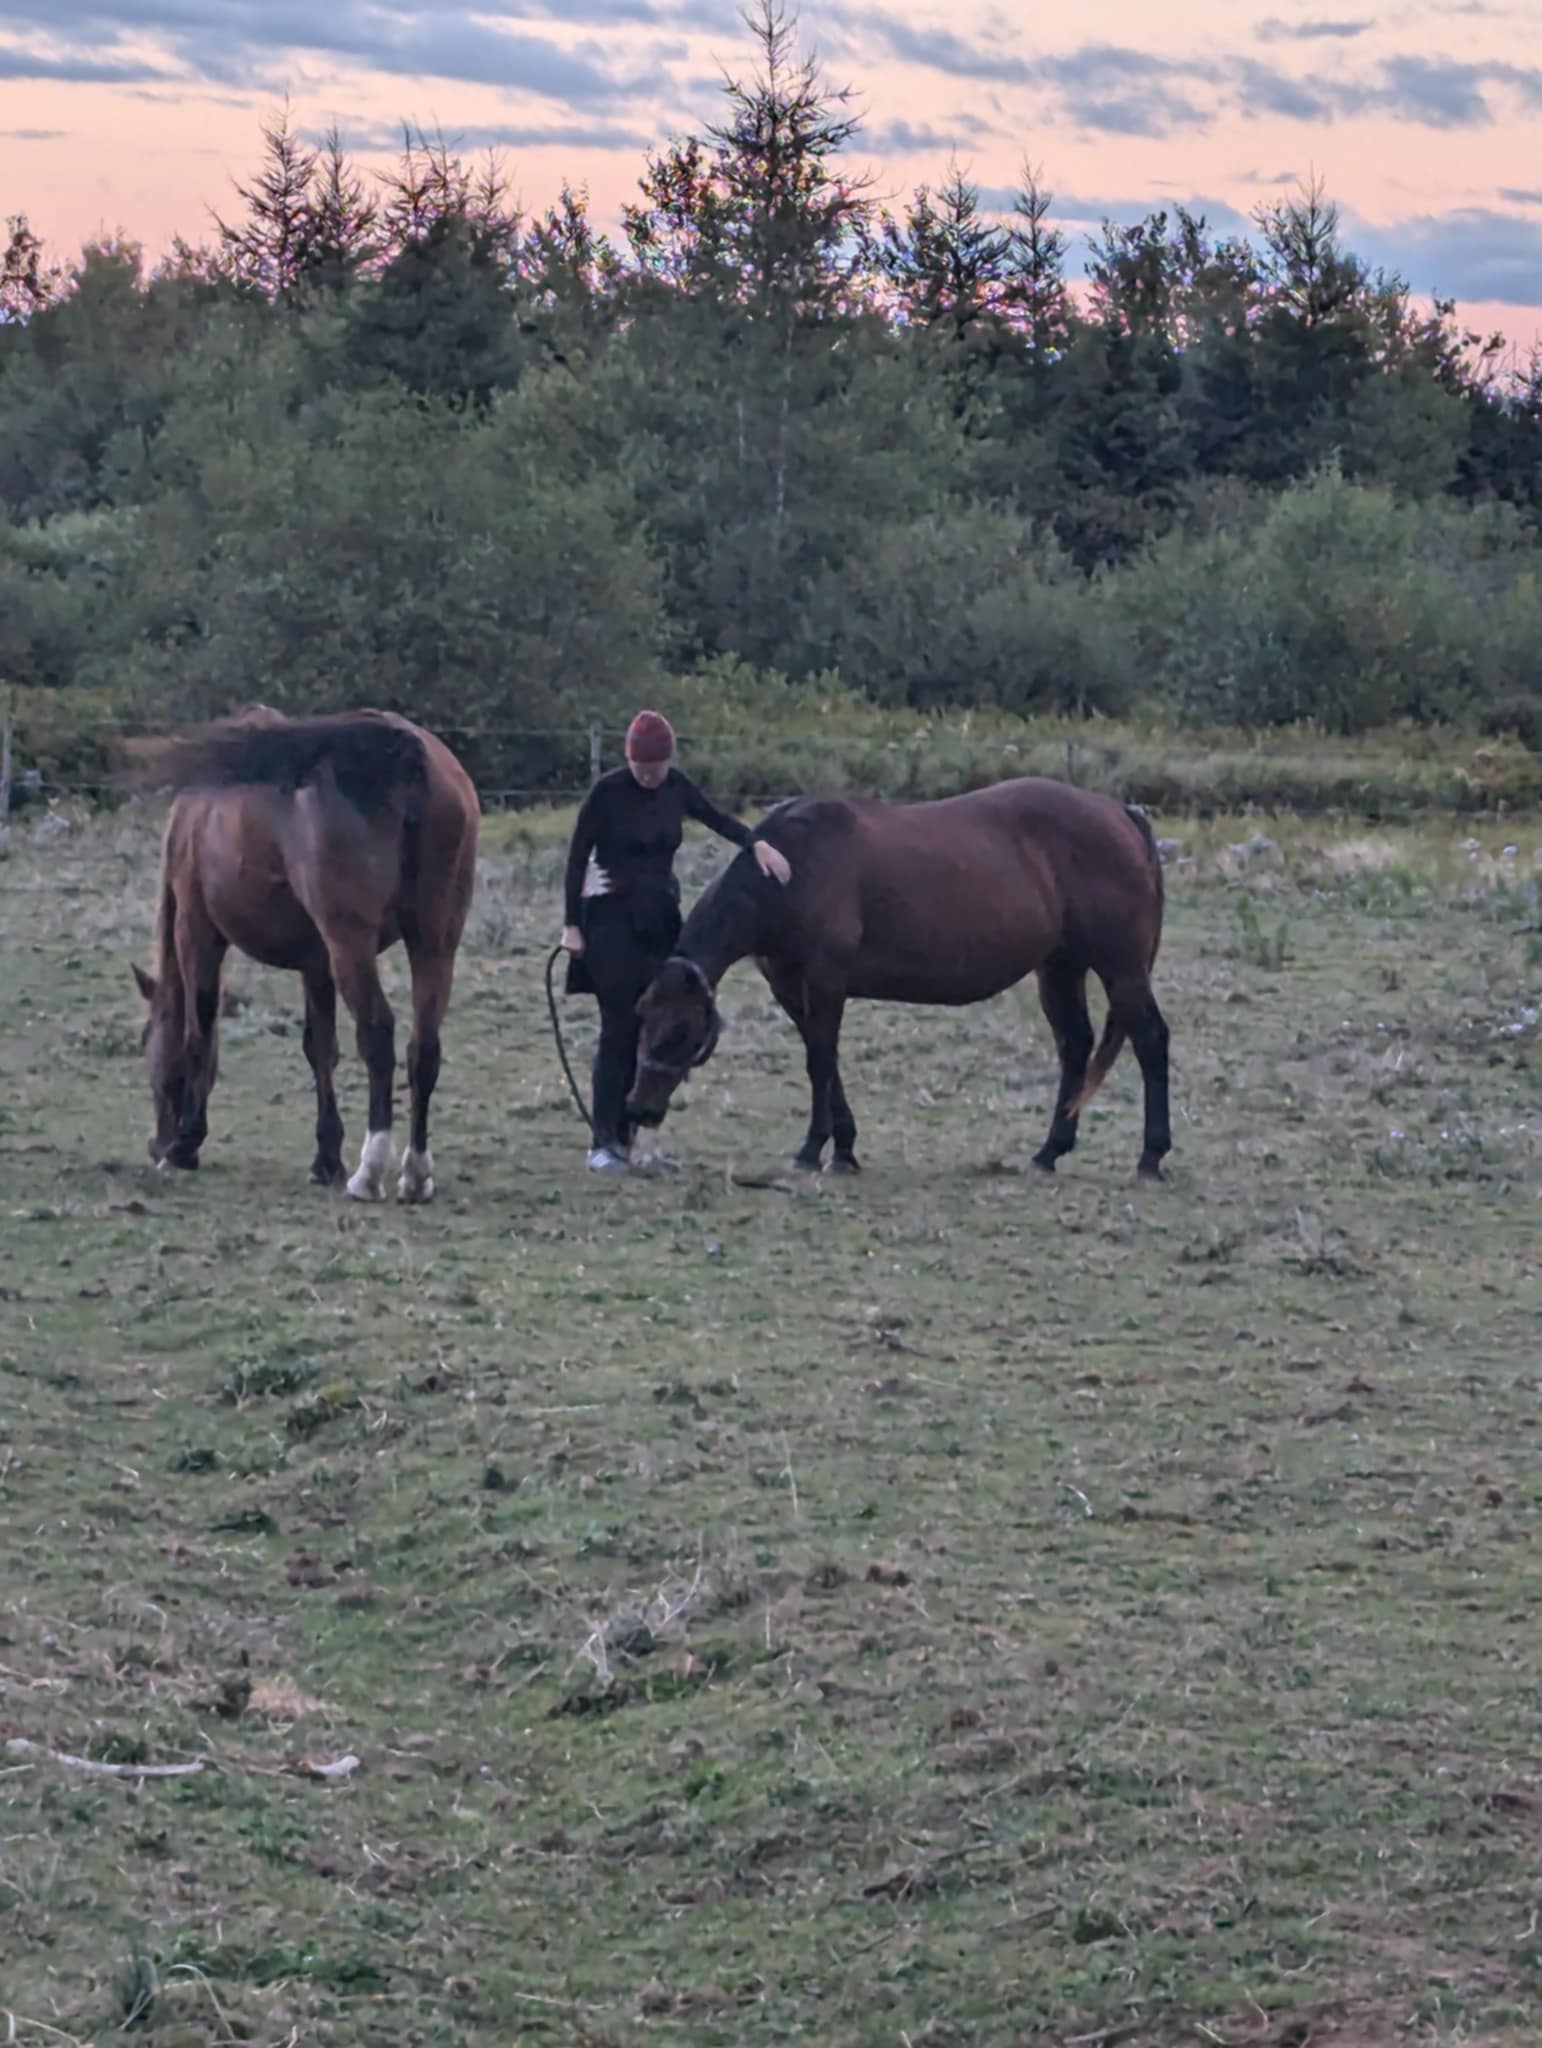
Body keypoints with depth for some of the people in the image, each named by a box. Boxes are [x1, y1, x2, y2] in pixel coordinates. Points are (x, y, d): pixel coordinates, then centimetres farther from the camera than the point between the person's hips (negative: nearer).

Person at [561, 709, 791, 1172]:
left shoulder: (677, 787, 2)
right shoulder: (608, 791, -12)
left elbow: (716, 818, 13)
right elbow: (578, 857, -8)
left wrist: (758, 843, -5)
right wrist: (572, 925, -11)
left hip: (660, 919, 5)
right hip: (612, 920, -5)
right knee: (619, 1028, -7)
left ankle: (634, 1134, 11)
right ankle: (604, 1141, -3)